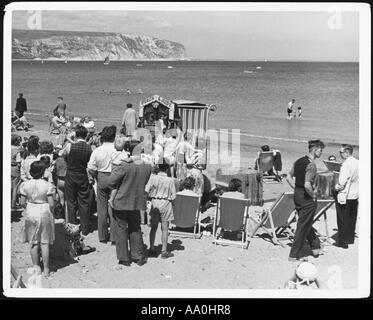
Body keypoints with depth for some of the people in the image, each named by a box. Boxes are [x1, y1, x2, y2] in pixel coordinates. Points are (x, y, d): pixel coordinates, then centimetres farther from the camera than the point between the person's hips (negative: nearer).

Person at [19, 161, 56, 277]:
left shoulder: (25, 185, -7)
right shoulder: (48, 185, -13)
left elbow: (22, 202, -4)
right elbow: (51, 204, -13)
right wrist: (50, 212, 7)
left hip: (30, 214, 1)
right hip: (44, 213, -1)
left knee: (33, 242, 13)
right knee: (45, 242, 8)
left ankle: (36, 267, 20)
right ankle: (46, 269, 12)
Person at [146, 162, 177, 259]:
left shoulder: (153, 177, -7)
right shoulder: (170, 180, -9)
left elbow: (147, 190, -9)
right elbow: (173, 196, -6)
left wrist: (152, 196, 8)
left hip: (155, 203, 2)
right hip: (166, 203, -2)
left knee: (153, 228, 11)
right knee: (164, 228, 6)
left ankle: (152, 249, 14)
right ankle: (164, 251, 9)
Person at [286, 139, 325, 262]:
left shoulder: (299, 161, 6)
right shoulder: (311, 165, -20)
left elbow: (289, 177, 11)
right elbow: (307, 185, -28)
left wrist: (296, 189, 12)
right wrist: (313, 195, -13)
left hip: (297, 195, 9)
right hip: (307, 198, -9)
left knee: (306, 223, 20)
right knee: (303, 226, 2)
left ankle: (315, 246, 35)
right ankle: (294, 255, 8)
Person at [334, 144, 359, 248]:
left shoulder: (347, 164, -20)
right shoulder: (357, 162, 5)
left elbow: (342, 181, -23)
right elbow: (358, 179, 12)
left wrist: (337, 187, -3)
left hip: (345, 196, -8)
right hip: (355, 195, 8)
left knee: (343, 220, 1)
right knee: (352, 219, 17)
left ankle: (343, 241, 6)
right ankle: (350, 239, 27)